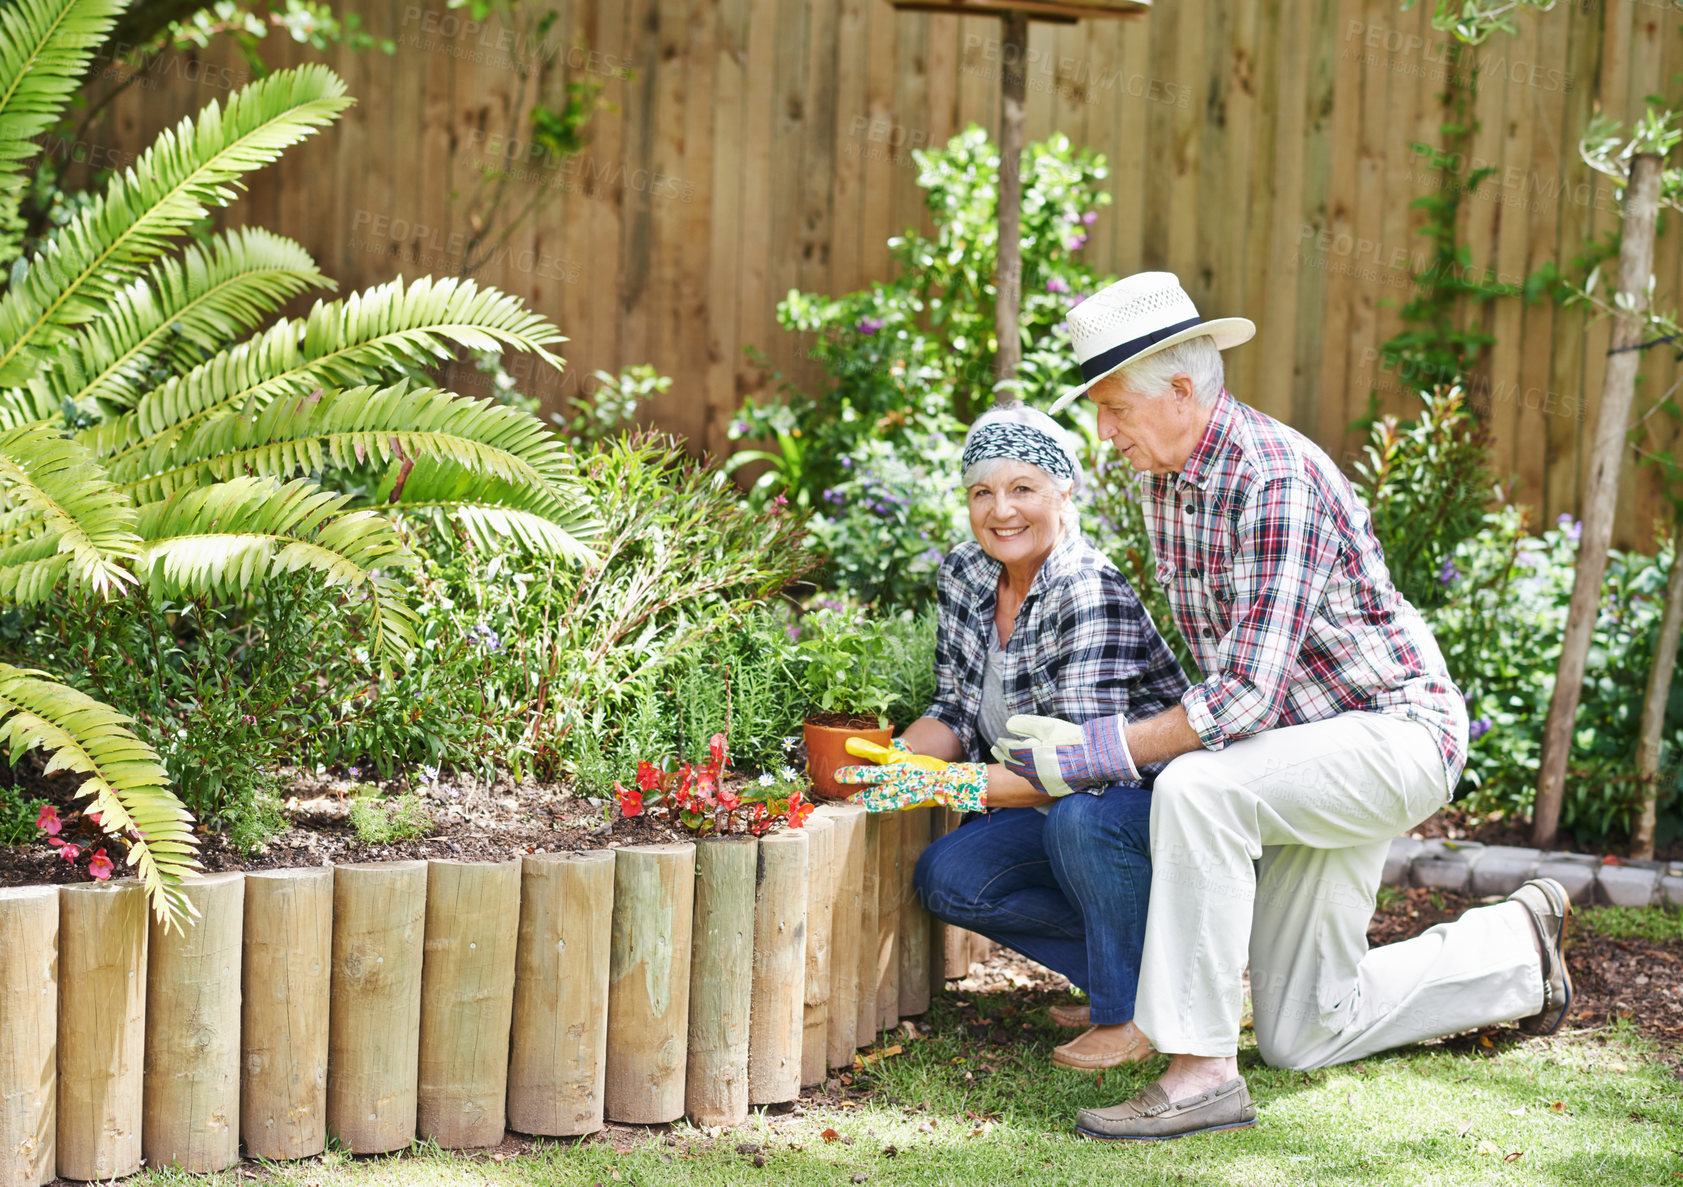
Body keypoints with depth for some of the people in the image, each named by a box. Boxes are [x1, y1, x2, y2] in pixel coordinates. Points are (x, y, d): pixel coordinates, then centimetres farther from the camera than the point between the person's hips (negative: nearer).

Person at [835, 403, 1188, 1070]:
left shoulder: (1090, 595, -26)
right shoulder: (963, 577, -2)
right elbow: (958, 714, 5)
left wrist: (946, 783, -36)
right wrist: (893, 759, -16)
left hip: (1154, 797, -8)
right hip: (1057, 811, 8)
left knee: (1080, 817, -37)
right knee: (946, 878, -10)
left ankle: (1136, 1009, -14)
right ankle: (1123, 969, 5)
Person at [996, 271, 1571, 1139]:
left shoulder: (1276, 481, -27)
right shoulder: (1167, 481, 2)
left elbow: (1249, 692, -31)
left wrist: (1101, 752, -26)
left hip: (1399, 730, -9)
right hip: (1314, 744, 9)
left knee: (1194, 792, -36)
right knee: (1300, 1040, 11)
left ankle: (1201, 1072, -30)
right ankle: (1516, 951, 33)